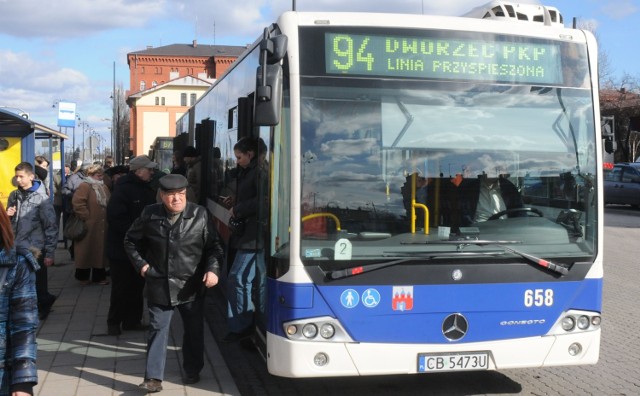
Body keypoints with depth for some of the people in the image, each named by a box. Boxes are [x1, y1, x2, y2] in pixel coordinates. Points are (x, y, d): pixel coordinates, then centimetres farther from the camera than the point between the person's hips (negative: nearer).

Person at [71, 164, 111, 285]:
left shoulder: (103, 187, 16)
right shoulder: (85, 186, -10)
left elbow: (108, 203, 23)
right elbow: (77, 203, -21)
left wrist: (108, 217, 11)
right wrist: (86, 217, -18)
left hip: (102, 226, 8)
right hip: (89, 226, -8)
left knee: (100, 250, 11)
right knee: (87, 250, 1)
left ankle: (99, 276, 20)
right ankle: (83, 276, 14)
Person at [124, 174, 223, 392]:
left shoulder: (200, 215, -6)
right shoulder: (149, 215, -3)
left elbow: (213, 246, -1)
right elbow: (131, 241, 12)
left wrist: (212, 269, -15)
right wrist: (141, 264, 1)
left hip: (191, 286, 0)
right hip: (159, 286, 0)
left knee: (194, 330, 13)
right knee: (158, 330, 3)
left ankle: (192, 372, 32)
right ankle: (153, 378, 8)